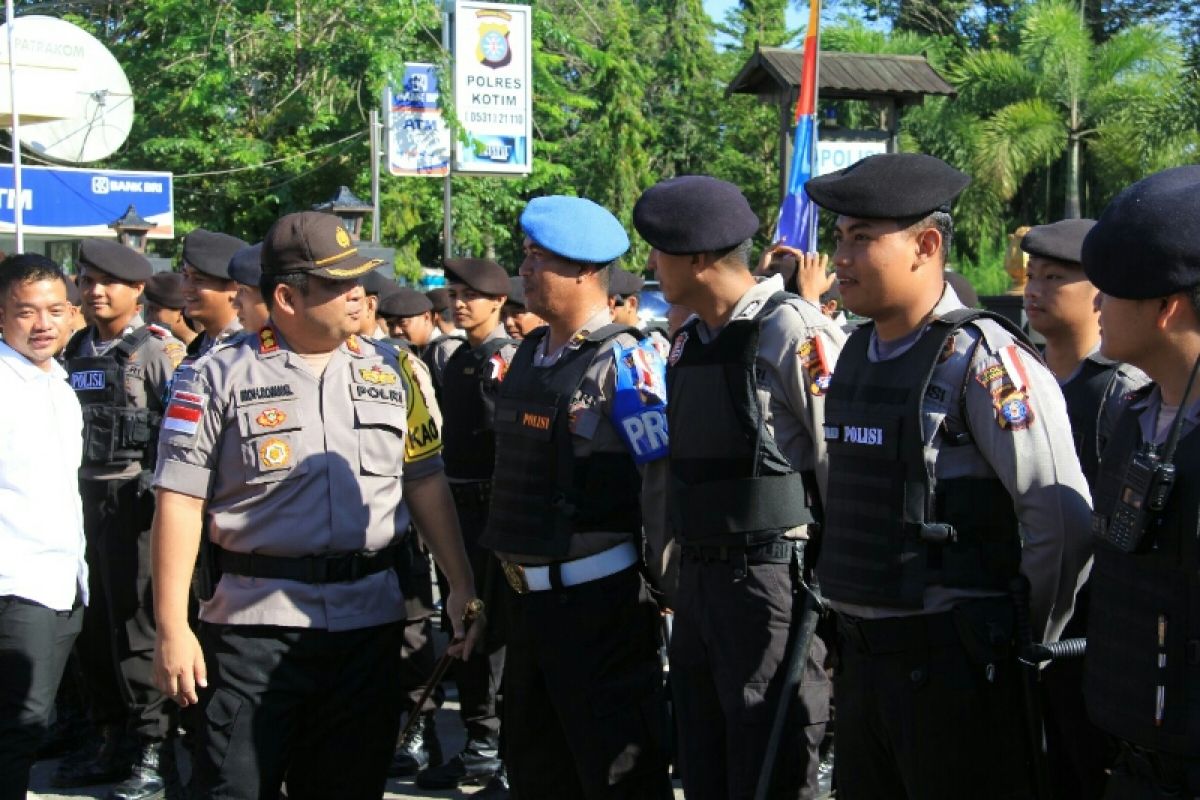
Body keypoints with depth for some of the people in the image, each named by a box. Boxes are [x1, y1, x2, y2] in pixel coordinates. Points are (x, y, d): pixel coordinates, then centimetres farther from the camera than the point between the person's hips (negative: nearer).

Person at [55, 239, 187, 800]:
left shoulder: (157, 352, -6)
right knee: (90, 627, 11)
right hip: (79, 497, 6)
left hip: (131, 497, -6)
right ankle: (110, 740, 23)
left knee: (135, 628, -4)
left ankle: (154, 751, 4)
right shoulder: (74, 352, 13)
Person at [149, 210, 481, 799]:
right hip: (256, 620, -3)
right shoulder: (219, 377, -3)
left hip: (370, 620, 4)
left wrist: (462, 588, 7)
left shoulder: (390, 372, 9)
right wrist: (172, 628, -10)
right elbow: (180, 502, -5)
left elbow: (426, 483, 14)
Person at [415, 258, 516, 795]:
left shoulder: (508, 359, -12)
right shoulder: (455, 359, 14)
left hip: (494, 506, -9)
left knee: (498, 630, -5)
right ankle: (480, 748, 26)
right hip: (457, 507, 9)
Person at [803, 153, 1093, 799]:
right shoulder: (858, 352, 10)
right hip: (861, 657, 8)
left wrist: (1031, 644, -8)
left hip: (950, 665, -8)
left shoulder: (983, 360, -15)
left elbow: (1062, 520, -17)